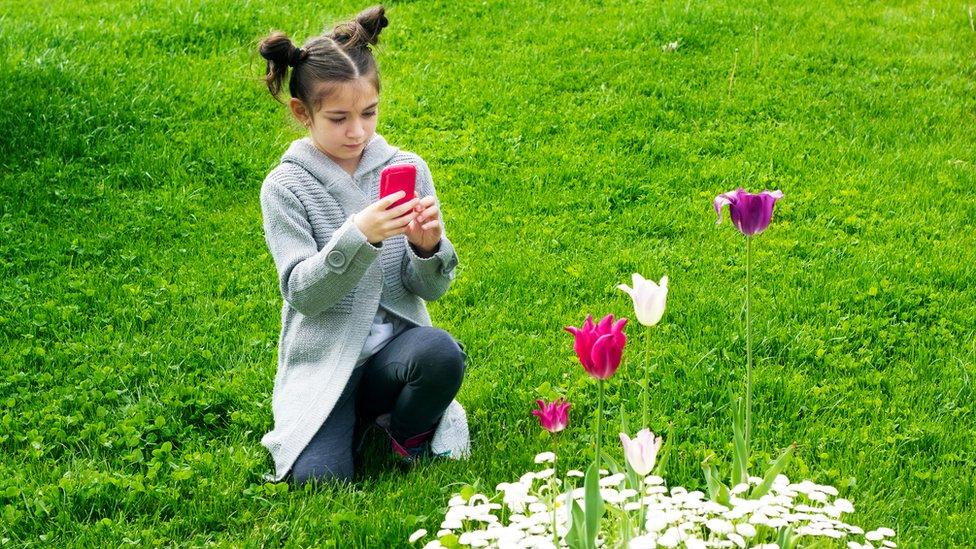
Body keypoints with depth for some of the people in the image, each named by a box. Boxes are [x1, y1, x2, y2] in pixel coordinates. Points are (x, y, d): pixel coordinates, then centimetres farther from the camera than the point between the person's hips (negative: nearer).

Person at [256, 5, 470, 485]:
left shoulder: (408, 170, 0)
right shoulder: (285, 187, -6)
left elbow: (431, 288, 1)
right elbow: (302, 293, -15)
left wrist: (427, 247, -22)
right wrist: (358, 236, -30)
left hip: (394, 344, 2)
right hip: (323, 359, -2)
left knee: (443, 353, -32)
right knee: (320, 477, -23)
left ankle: (407, 430, 1)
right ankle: (356, 417, 11)